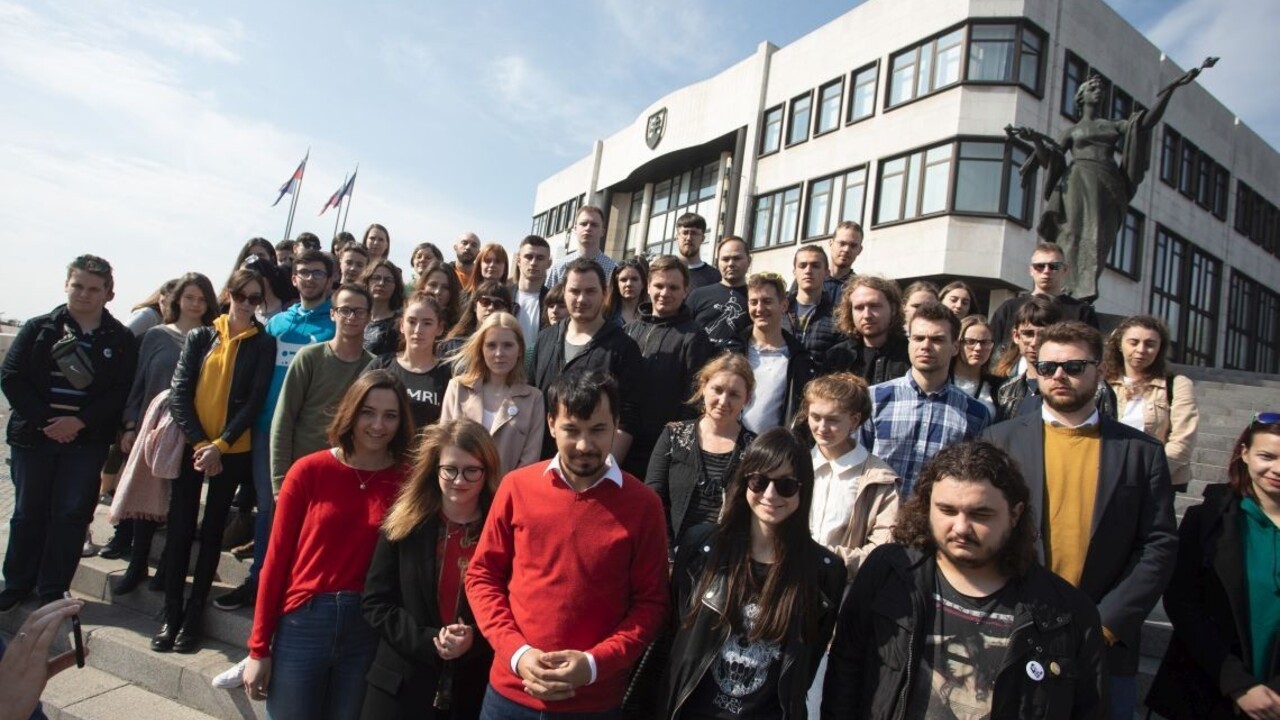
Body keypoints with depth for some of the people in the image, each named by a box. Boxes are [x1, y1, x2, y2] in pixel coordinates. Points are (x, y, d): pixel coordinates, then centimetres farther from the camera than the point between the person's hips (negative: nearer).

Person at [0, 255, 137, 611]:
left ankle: (52, 591, 16)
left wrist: (80, 422, -18)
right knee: (29, 512, 12)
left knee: (71, 515, 3)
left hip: (87, 440, -1)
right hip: (33, 436, 1)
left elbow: (121, 391, -6)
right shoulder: (40, 328, 3)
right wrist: (44, 421, -14)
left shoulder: (121, 339, 0)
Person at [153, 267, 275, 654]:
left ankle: (194, 613, 17)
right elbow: (179, 393, -2)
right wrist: (199, 442, -12)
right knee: (179, 528, 2)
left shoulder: (264, 344, 0)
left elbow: (254, 401, -6)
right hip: (191, 446, 2)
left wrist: (220, 445, -14)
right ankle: (171, 614, 14)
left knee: (212, 530, 7)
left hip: (234, 451, -1)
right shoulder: (200, 337, 5)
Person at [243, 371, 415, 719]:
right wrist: (259, 647, -1)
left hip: (369, 631, 1)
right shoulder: (309, 471, -6)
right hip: (303, 624, -1)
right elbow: (276, 558, -2)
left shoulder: (408, 479, -4)